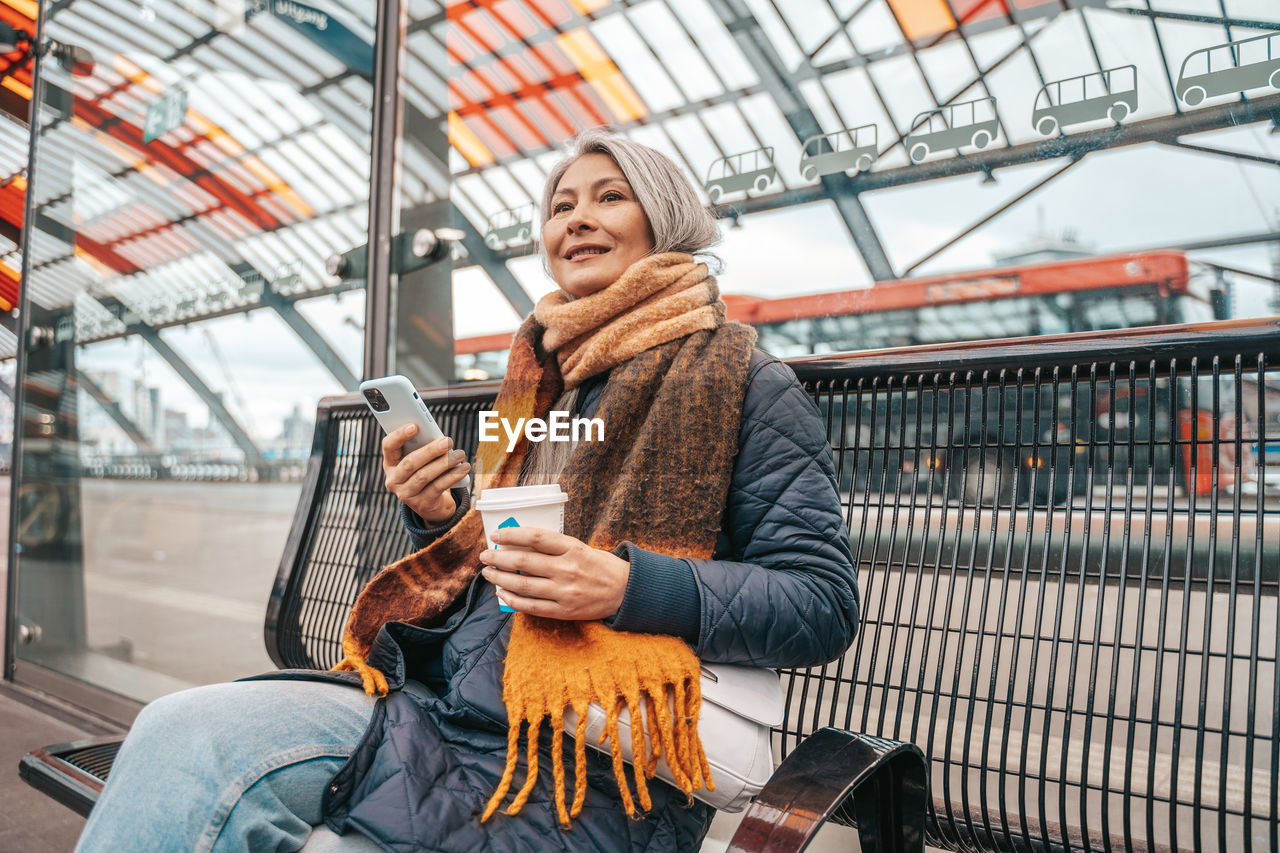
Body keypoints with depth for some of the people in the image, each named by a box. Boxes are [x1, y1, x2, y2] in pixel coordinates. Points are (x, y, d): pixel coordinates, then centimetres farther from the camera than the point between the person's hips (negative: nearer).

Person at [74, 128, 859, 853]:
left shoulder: (744, 383, 0)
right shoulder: (538, 379, 20)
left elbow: (824, 602, -7)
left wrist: (631, 586, -19)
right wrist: (440, 521, 3)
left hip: (589, 764, -6)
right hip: (443, 705, 6)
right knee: (180, 732, -18)